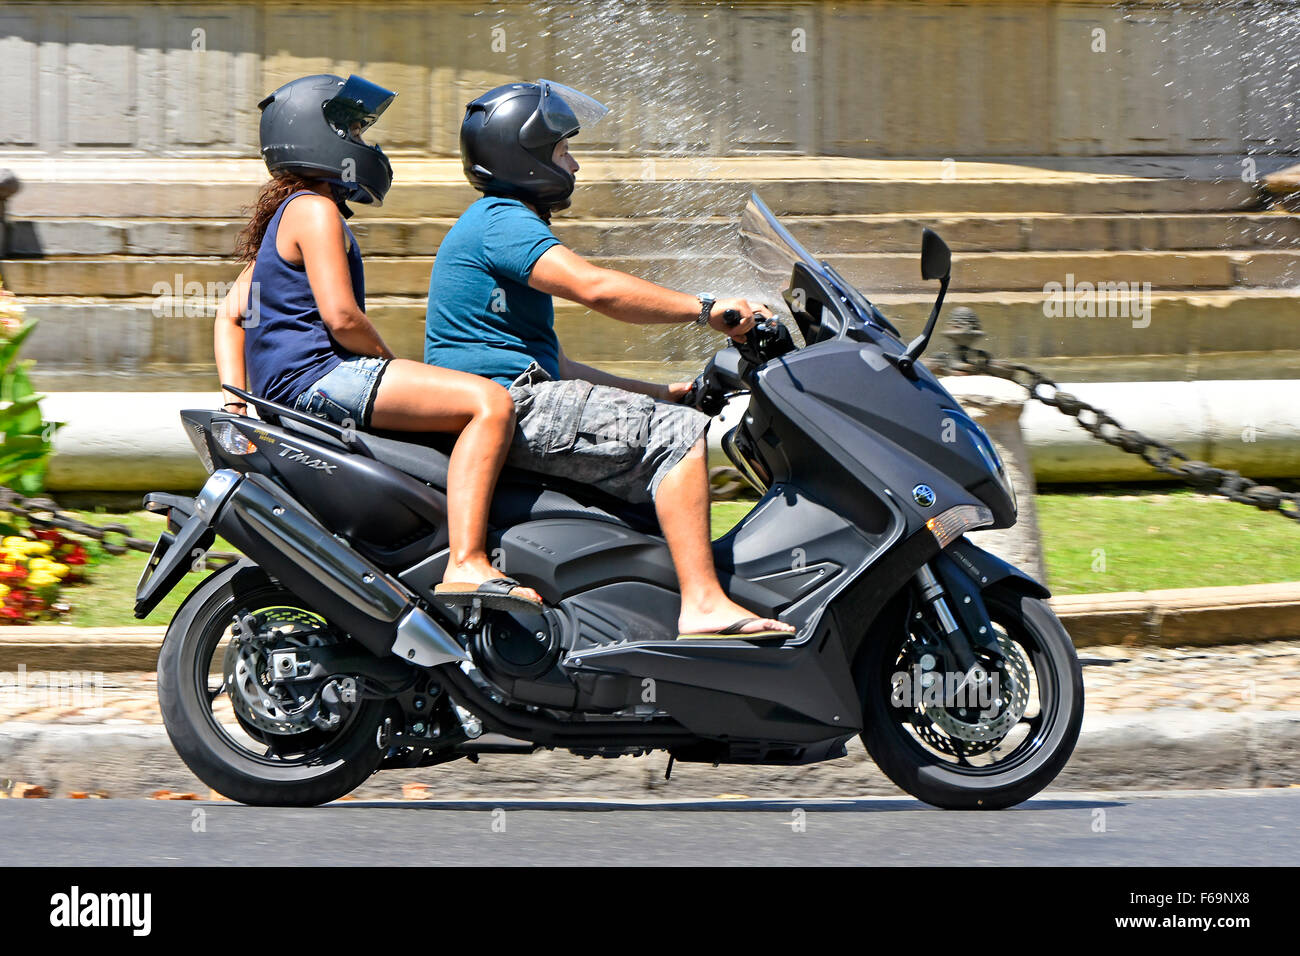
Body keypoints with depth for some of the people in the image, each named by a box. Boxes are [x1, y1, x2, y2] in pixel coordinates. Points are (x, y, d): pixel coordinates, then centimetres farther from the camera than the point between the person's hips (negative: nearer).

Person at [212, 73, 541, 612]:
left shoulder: (282, 218, 24)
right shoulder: (315, 210, -8)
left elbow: (231, 314, 24)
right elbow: (340, 316, -17)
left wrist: (236, 401, 15)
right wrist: (393, 364, -2)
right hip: (314, 375, -11)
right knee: (490, 403, -24)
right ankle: (467, 566, -36)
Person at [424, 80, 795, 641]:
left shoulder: (503, 223, 26)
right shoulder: (501, 221, -8)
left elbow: (552, 365, 27)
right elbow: (594, 287, -25)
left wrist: (658, 393, 22)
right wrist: (705, 309, -21)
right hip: (506, 405, -11)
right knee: (679, 434, -19)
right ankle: (702, 604, -29)